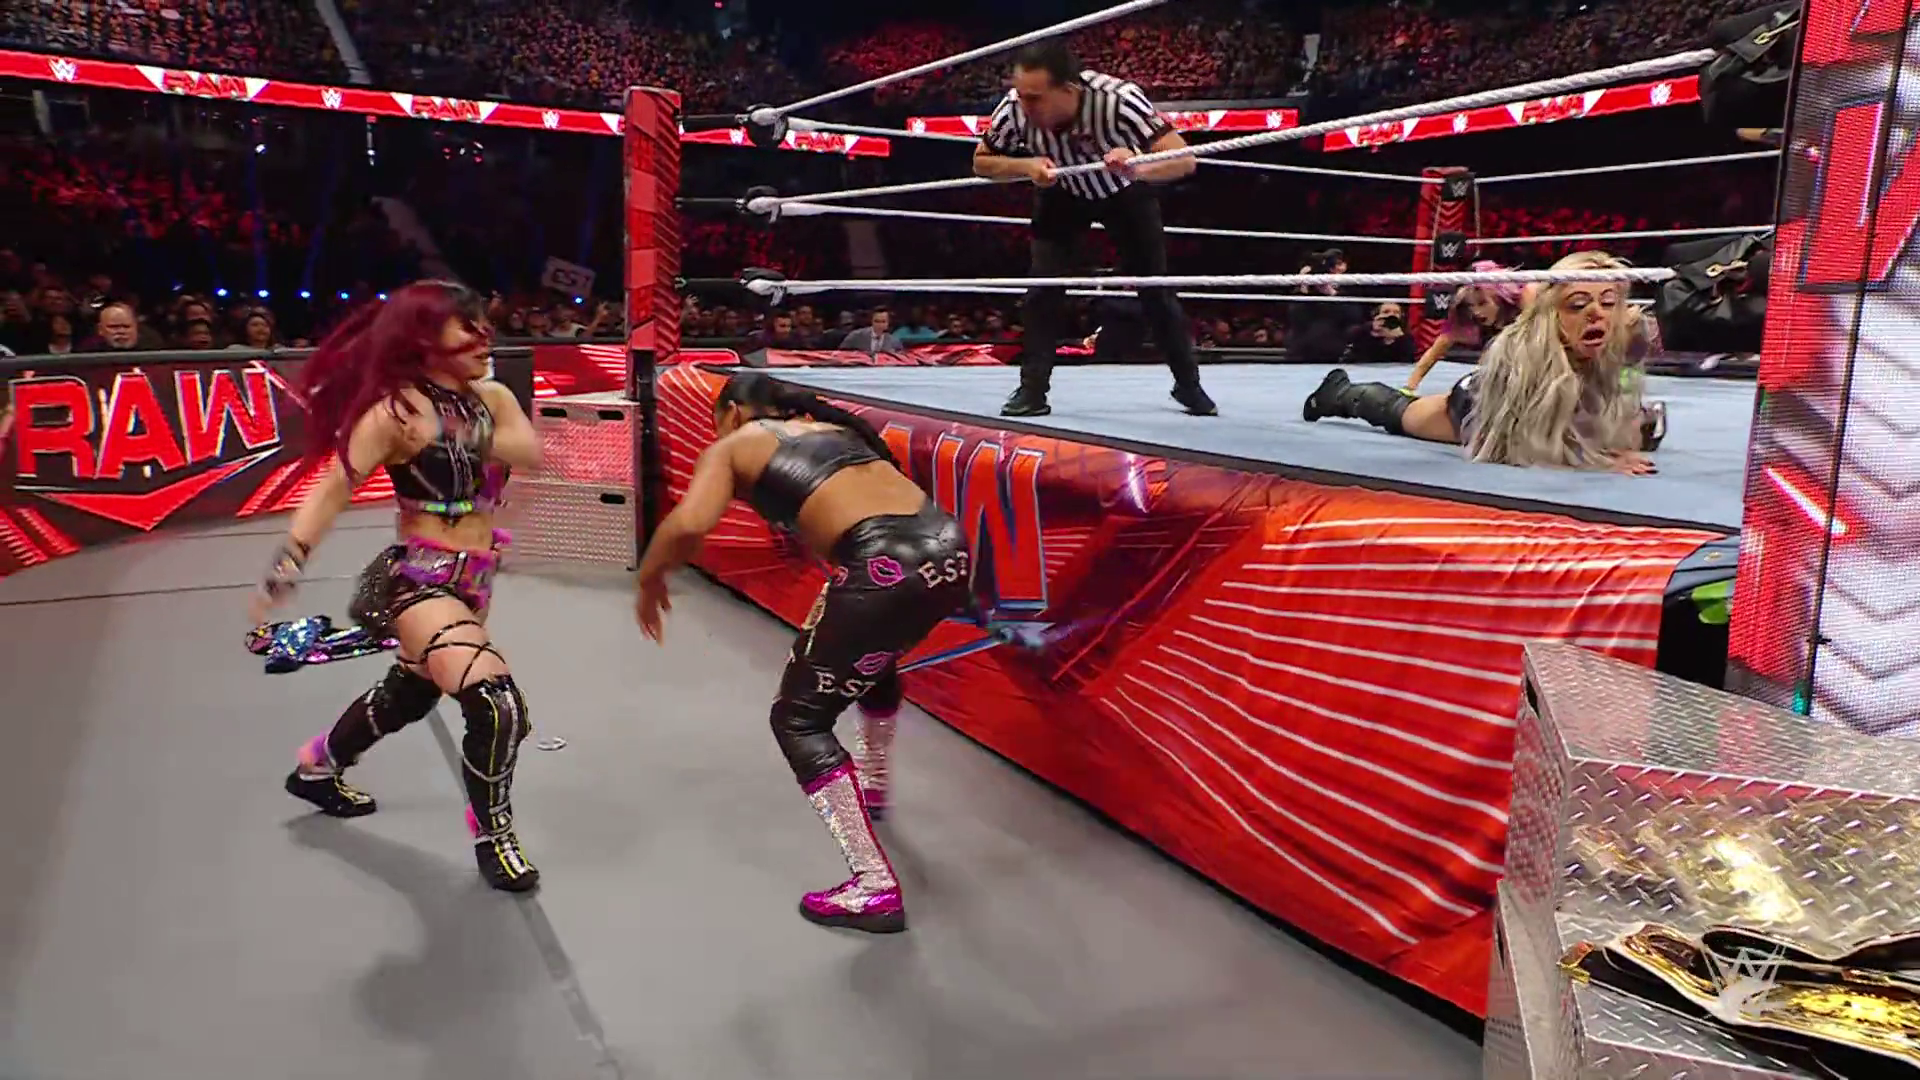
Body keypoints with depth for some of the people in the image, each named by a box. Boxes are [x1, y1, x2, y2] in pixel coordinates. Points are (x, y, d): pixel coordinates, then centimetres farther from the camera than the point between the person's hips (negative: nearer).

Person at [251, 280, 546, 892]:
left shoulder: (492, 399, 4)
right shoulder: (397, 409, -14)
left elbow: (531, 453, -12)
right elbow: (334, 488, -16)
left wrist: (469, 438, -27)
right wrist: (283, 571, -22)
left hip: (472, 583, 8)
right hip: (417, 581, -8)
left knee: (409, 695, 28)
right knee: (497, 704, -22)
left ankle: (317, 768, 56)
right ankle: (493, 836, 3)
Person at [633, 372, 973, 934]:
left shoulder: (731, 446, 11)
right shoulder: (829, 425, 29)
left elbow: (688, 524, -7)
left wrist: (649, 577, 12)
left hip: (886, 569, -7)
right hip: (948, 548, 7)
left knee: (799, 722, 9)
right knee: (870, 655, 37)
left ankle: (875, 888, 4)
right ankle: (872, 787, 56)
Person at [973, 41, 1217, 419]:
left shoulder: (1117, 99, -41)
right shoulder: (1014, 107, -33)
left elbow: (1184, 159, -41)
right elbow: (981, 162, -15)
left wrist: (1138, 169, -60)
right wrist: (1026, 166, -34)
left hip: (1126, 193, -1)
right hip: (1063, 195, 2)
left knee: (1154, 286, 2)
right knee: (1044, 282, -13)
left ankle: (1188, 383, 20)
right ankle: (1032, 390, -4)